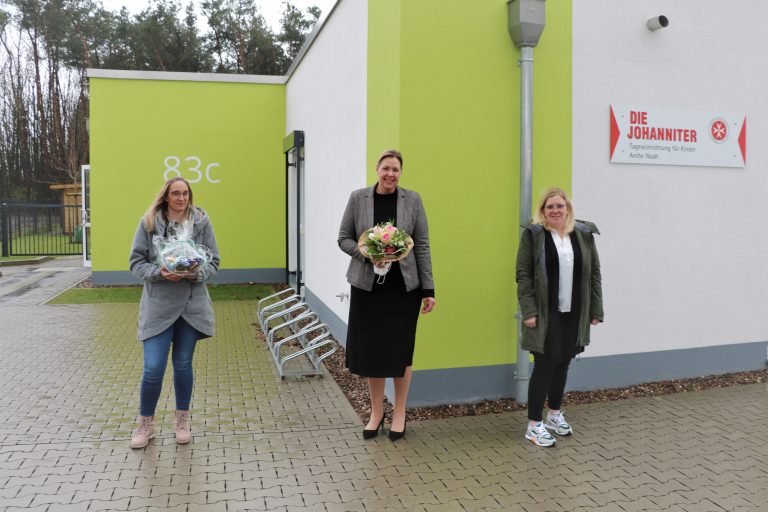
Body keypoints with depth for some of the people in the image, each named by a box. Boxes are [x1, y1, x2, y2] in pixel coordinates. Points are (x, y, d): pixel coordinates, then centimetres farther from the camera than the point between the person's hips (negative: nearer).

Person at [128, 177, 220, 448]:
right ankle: (146, 423, 21)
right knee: (153, 368, -3)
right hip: (158, 305, -1)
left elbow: (214, 261, 3)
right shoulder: (148, 223, -3)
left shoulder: (202, 222, -1)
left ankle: (182, 421, 31)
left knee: (183, 364, 13)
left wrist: (199, 273, -17)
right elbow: (136, 263, -1)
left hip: (192, 304, 1)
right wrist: (159, 273, -19)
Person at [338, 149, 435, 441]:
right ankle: (376, 412, 26)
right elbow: (344, 238, 4)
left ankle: (399, 413, 26)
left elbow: (422, 245, 0)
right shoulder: (358, 198, 0)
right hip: (367, 285, 1)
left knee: (401, 350, 7)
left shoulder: (412, 200, -1)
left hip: (404, 286, 0)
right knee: (371, 349, 6)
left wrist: (428, 289, -3)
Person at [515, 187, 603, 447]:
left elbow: (594, 273, 9)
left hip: (574, 314, 4)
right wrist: (529, 311, -14)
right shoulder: (533, 235, -4)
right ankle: (534, 425, 7)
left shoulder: (584, 234, 6)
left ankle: (554, 415, 32)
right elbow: (523, 275, -7)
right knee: (545, 366, -3)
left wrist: (596, 310, 5)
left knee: (562, 364, 14)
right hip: (546, 314, -4)